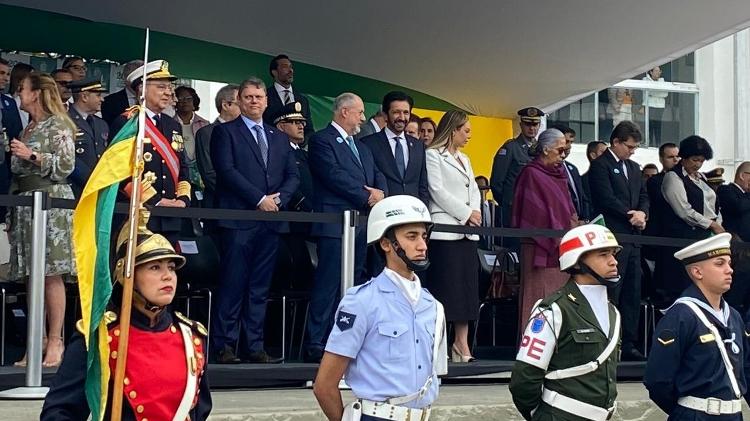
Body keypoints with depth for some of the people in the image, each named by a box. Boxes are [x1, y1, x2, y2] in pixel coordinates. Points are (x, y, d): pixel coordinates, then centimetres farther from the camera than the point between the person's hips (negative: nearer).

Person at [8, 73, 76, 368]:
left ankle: (55, 341, -7)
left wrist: (31, 155, -16)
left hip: (51, 202, -8)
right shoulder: (28, 129, 21)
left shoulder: (57, 125, -3)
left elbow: (66, 165, -12)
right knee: (32, 276, 5)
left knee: (51, 274, -9)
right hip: (25, 204, 8)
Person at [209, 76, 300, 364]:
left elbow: (293, 176, 14)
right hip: (239, 219, -5)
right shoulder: (225, 132, 4)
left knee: (260, 287, 5)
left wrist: (278, 199, -6)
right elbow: (226, 170, -8)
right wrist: (260, 199, -13)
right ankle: (224, 345, 0)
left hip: (271, 220, 5)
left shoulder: (280, 138, 20)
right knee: (232, 285, -5)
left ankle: (254, 345, 7)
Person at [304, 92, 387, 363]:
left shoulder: (362, 148, 24)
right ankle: (316, 345, -8)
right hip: (335, 224, -8)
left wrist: (380, 193, -6)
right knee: (328, 285, -10)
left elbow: (378, 177, 17)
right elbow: (334, 176, -14)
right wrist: (367, 197, -10)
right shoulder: (322, 141, -3)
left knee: (351, 287, 7)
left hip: (362, 225, 8)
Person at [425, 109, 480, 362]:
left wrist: (475, 213, -1)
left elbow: (474, 190, 18)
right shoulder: (433, 155, -2)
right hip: (445, 230, -7)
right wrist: (466, 214, -11)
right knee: (445, 287, -10)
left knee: (467, 287, 3)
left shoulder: (464, 159, 22)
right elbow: (438, 192, -10)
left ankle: (462, 343, 4)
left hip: (468, 230, 7)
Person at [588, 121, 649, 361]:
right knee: (611, 293, -7)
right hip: (612, 238, -8)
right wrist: (630, 214, -11)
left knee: (633, 294, 7)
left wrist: (642, 214, -2)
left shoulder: (634, 168, 21)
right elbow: (606, 199, -14)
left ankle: (628, 345, 12)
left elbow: (644, 196, 19)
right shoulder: (600, 165, -5)